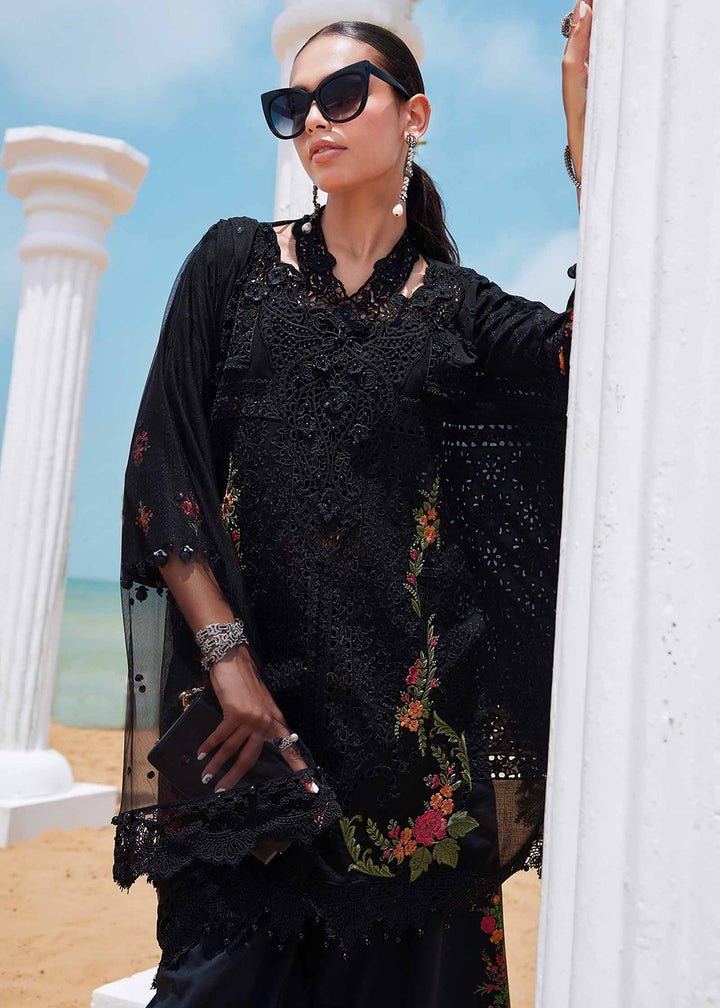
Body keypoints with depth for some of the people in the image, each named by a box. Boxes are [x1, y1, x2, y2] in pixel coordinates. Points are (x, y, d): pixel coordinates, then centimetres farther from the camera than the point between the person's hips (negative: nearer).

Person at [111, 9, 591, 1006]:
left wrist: (585, 127, -11)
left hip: (407, 706, 1)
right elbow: (161, 467, 1)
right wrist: (227, 654, -9)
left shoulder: (458, 308, 10)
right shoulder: (235, 262, 9)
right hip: (245, 694, 0)